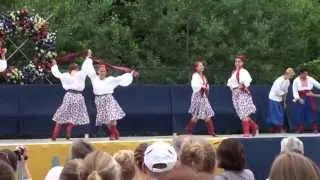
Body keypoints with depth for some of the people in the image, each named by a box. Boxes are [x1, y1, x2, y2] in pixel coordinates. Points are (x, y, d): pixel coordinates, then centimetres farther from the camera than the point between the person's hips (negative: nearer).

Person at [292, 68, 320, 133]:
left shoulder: (310, 79, 2)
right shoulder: (296, 81, -2)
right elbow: (295, 91, -7)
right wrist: (298, 99, -20)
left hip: (310, 98, 1)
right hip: (300, 99, -1)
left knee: (313, 112, -3)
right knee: (300, 114, 0)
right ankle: (300, 129, 10)